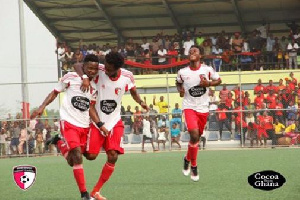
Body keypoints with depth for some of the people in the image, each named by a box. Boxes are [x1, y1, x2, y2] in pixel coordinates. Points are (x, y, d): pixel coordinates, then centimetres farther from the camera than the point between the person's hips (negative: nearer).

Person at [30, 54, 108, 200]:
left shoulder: (95, 86, 9)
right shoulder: (71, 78, -5)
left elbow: (91, 108, 12)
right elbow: (55, 92, 2)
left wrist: (100, 125, 1)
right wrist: (42, 107, -11)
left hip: (84, 126, 6)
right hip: (69, 122, -6)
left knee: (72, 161, 8)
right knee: (77, 156, -18)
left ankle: (59, 143, 37)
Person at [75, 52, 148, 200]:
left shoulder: (127, 77, -10)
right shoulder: (99, 70, -18)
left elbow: (133, 92, 8)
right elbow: (77, 66, -17)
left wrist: (140, 102, -13)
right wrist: (84, 78, -36)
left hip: (115, 122, 2)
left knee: (113, 156, -10)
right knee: (91, 155, -7)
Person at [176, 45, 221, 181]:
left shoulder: (207, 70, -4)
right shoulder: (182, 72, -2)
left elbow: (219, 80, 8)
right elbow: (178, 82, 19)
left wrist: (208, 83, -11)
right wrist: (180, 90, -2)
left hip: (203, 108, 2)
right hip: (189, 107, -2)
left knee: (197, 136, 11)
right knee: (194, 135, -19)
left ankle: (188, 159, 38)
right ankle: (193, 166, -2)